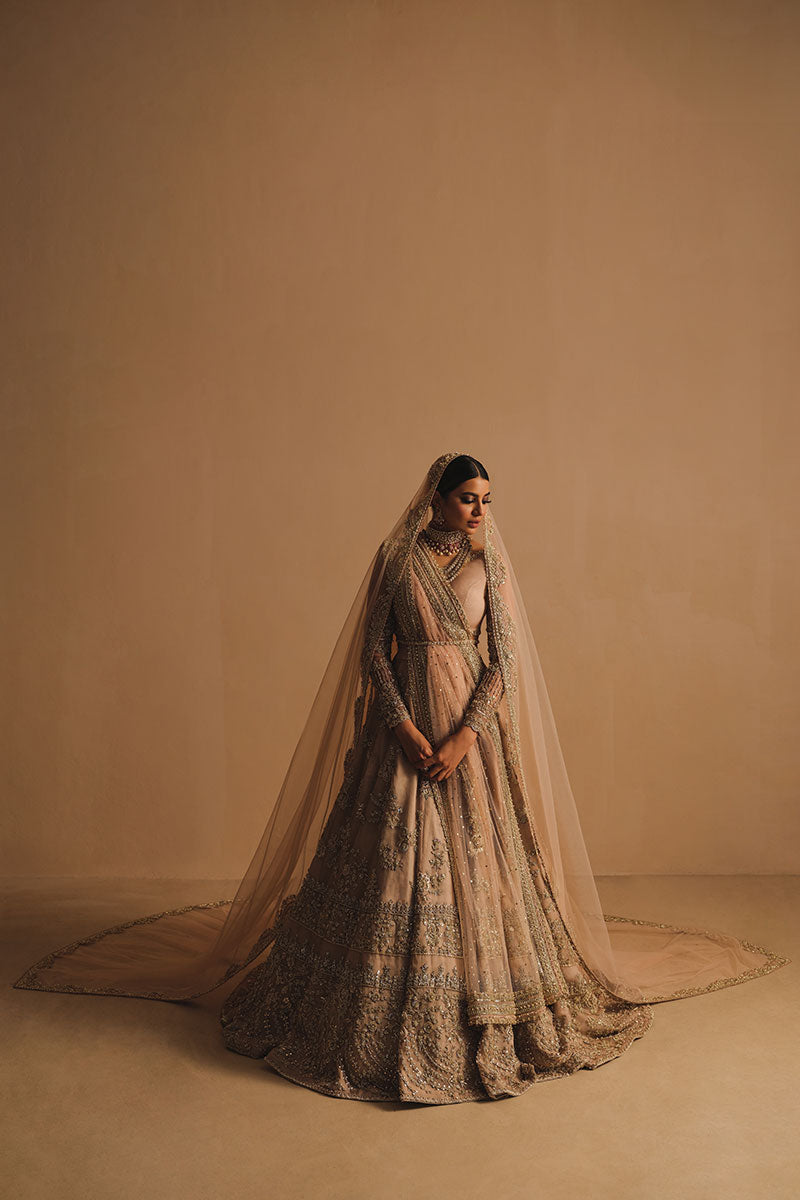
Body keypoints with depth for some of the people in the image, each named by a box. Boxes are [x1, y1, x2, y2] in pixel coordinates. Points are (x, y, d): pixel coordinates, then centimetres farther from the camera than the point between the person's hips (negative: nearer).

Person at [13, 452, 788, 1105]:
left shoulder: (491, 566, 3)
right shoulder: (395, 559, -1)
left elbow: (503, 663, -2)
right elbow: (375, 652, -3)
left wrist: (461, 740, -12)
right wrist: (409, 735, -12)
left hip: (471, 730, 1)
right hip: (402, 727, -1)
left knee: (474, 860, 4)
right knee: (389, 860, 2)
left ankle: (483, 1011, 20)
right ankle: (383, 1021, 18)